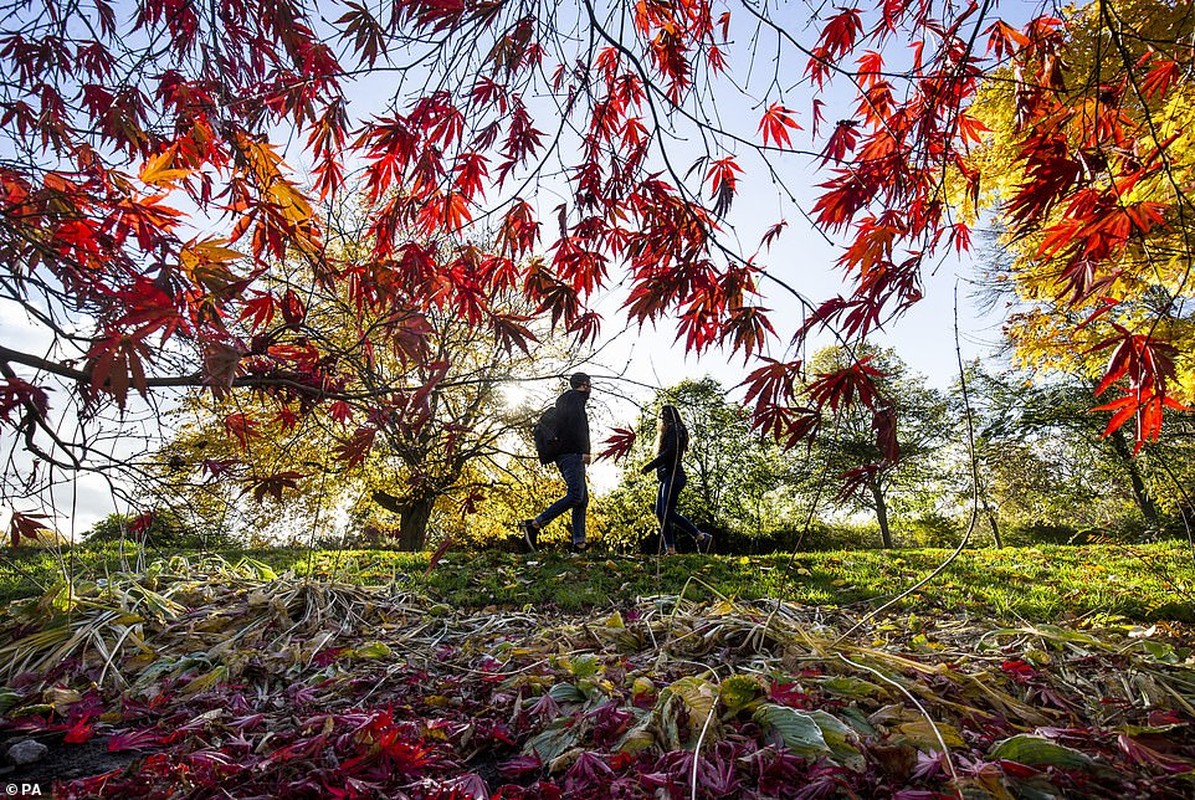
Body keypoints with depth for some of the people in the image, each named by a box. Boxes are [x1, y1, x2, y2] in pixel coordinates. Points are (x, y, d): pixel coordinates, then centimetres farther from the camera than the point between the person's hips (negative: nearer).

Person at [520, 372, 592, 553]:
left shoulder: (563, 399, 29)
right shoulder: (575, 397, 1)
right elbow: (576, 423, -15)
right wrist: (584, 450, -21)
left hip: (566, 455, 10)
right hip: (572, 454, -10)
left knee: (582, 499, 5)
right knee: (575, 496, -20)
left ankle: (579, 544, -1)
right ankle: (534, 525, -23)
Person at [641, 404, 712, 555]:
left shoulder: (673, 429, -5)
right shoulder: (668, 431, 25)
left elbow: (670, 452, -17)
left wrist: (650, 465, -15)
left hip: (673, 475, -10)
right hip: (667, 477, 10)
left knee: (668, 512, -14)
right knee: (660, 513, 3)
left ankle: (701, 537, -10)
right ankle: (670, 549, 2)